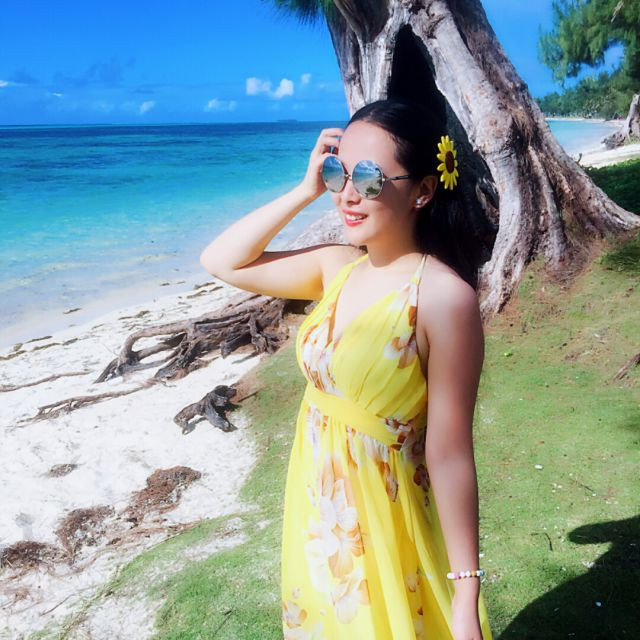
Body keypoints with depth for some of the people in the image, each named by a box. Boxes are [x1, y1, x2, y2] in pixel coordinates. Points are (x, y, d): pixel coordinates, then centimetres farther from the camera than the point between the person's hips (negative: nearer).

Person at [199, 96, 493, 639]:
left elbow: (450, 453, -21)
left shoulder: (442, 295, -23)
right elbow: (222, 262, 2)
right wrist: (306, 191, -7)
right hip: (314, 519, 6)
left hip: (383, 529, -6)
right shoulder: (337, 267, -4)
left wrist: (466, 596, -16)